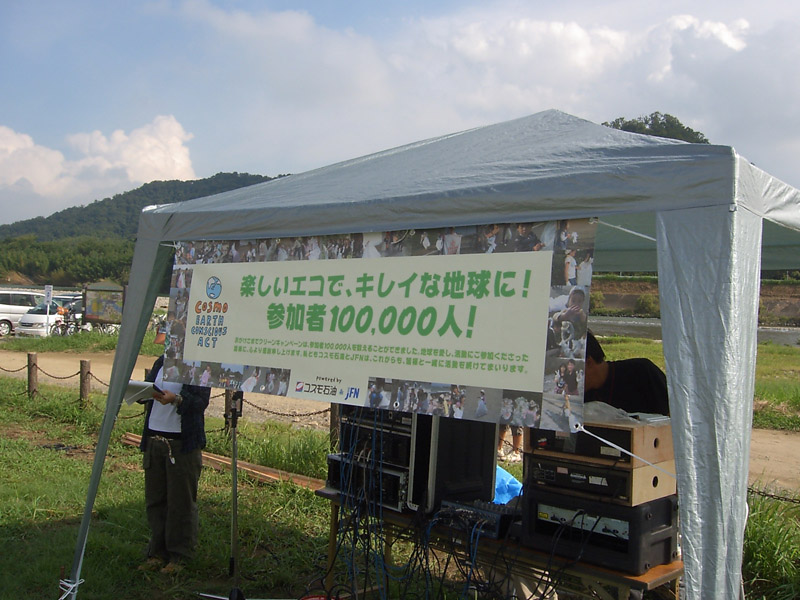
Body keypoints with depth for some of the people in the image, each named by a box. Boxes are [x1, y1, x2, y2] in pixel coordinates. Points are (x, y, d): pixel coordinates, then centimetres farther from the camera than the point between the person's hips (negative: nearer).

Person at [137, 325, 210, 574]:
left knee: (181, 502, 1)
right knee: (155, 499, 12)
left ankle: (179, 555, 12)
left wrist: (177, 399, -31)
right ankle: (158, 552, 23)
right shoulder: (161, 362, 15)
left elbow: (201, 401, -15)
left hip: (183, 443, -7)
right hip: (154, 439, 7)